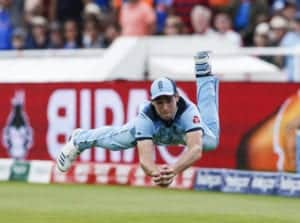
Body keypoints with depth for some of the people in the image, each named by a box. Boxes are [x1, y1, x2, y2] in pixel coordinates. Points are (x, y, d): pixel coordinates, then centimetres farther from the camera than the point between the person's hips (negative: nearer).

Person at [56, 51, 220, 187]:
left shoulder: (188, 110, -47)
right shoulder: (146, 115, -44)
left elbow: (196, 149, -61)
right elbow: (145, 158, -54)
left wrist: (173, 170, -80)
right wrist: (156, 172, -78)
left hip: (183, 129, 0)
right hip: (151, 126, 0)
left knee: (210, 140, 23)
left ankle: (203, 72, 35)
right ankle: (79, 139, 49)